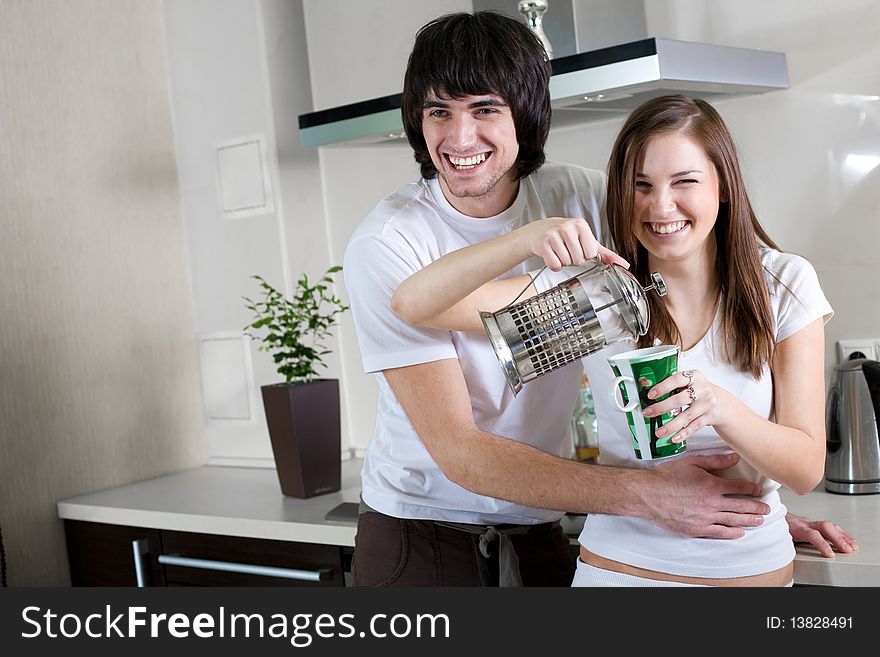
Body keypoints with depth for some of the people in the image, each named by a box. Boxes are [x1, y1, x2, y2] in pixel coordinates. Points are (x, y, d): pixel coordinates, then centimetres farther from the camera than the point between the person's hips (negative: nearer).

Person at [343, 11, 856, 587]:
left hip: (537, 532, 3)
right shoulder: (384, 246, -18)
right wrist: (646, 493, -29)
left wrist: (757, 503, -9)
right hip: (418, 534, -3)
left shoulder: (581, 201, -7)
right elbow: (458, 451, -22)